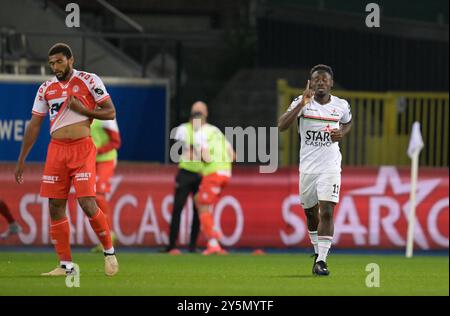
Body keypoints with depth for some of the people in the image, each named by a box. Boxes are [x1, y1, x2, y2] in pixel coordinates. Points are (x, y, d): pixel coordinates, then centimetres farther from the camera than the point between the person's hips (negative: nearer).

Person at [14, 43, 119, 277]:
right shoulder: (46, 89, 10)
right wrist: (21, 160, 11)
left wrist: (83, 110, -15)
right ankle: (66, 265, 7)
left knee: (87, 204, -14)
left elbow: (110, 112, -1)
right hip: (56, 150, 5)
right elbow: (34, 125, 13)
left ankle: (109, 251, 6)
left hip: (82, 148, -5)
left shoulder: (89, 81, -2)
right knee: (56, 207, 1)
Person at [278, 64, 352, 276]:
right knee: (311, 212, 14)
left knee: (326, 212, -14)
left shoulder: (341, 106, 1)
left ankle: (321, 260, -13)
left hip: (330, 167, -1)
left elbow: (348, 123, 24)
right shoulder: (302, 103, -4)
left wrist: (342, 133, 0)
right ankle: (318, 251, 37)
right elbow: (281, 126, -18)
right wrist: (302, 104, -26)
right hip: (307, 167, 1)